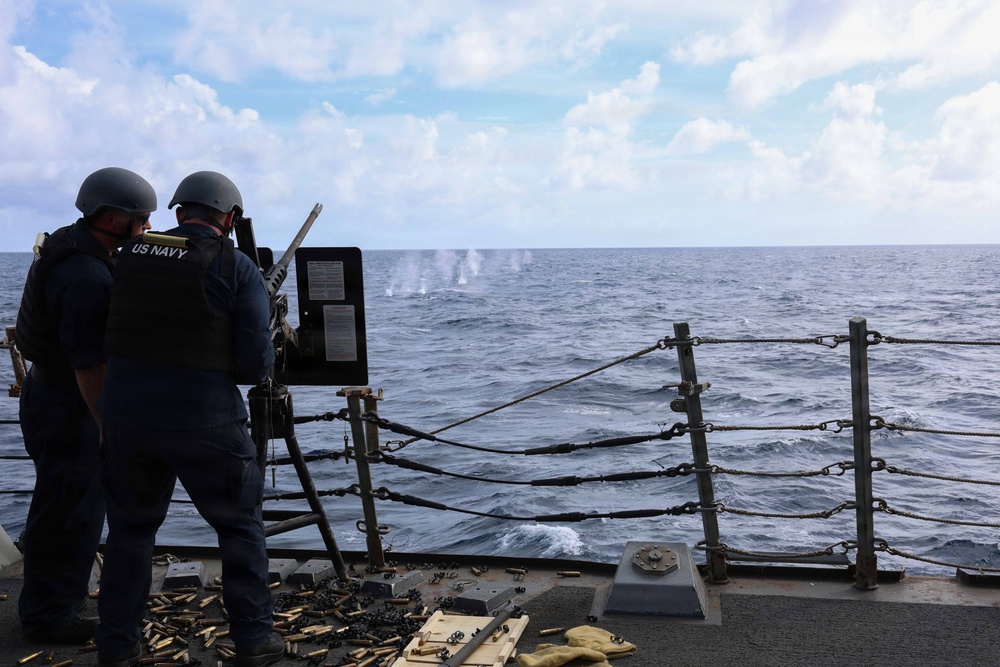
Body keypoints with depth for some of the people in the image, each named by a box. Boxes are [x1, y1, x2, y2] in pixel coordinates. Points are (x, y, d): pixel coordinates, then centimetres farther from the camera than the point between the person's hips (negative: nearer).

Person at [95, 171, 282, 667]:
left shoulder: (131, 254, 7)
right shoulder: (237, 268, -6)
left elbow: (112, 333, 12)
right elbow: (256, 364, -11)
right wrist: (263, 363, 11)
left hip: (126, 415, 4)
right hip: (203, 421, -4)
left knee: (130, 528, 19)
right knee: (240, 525, 13)